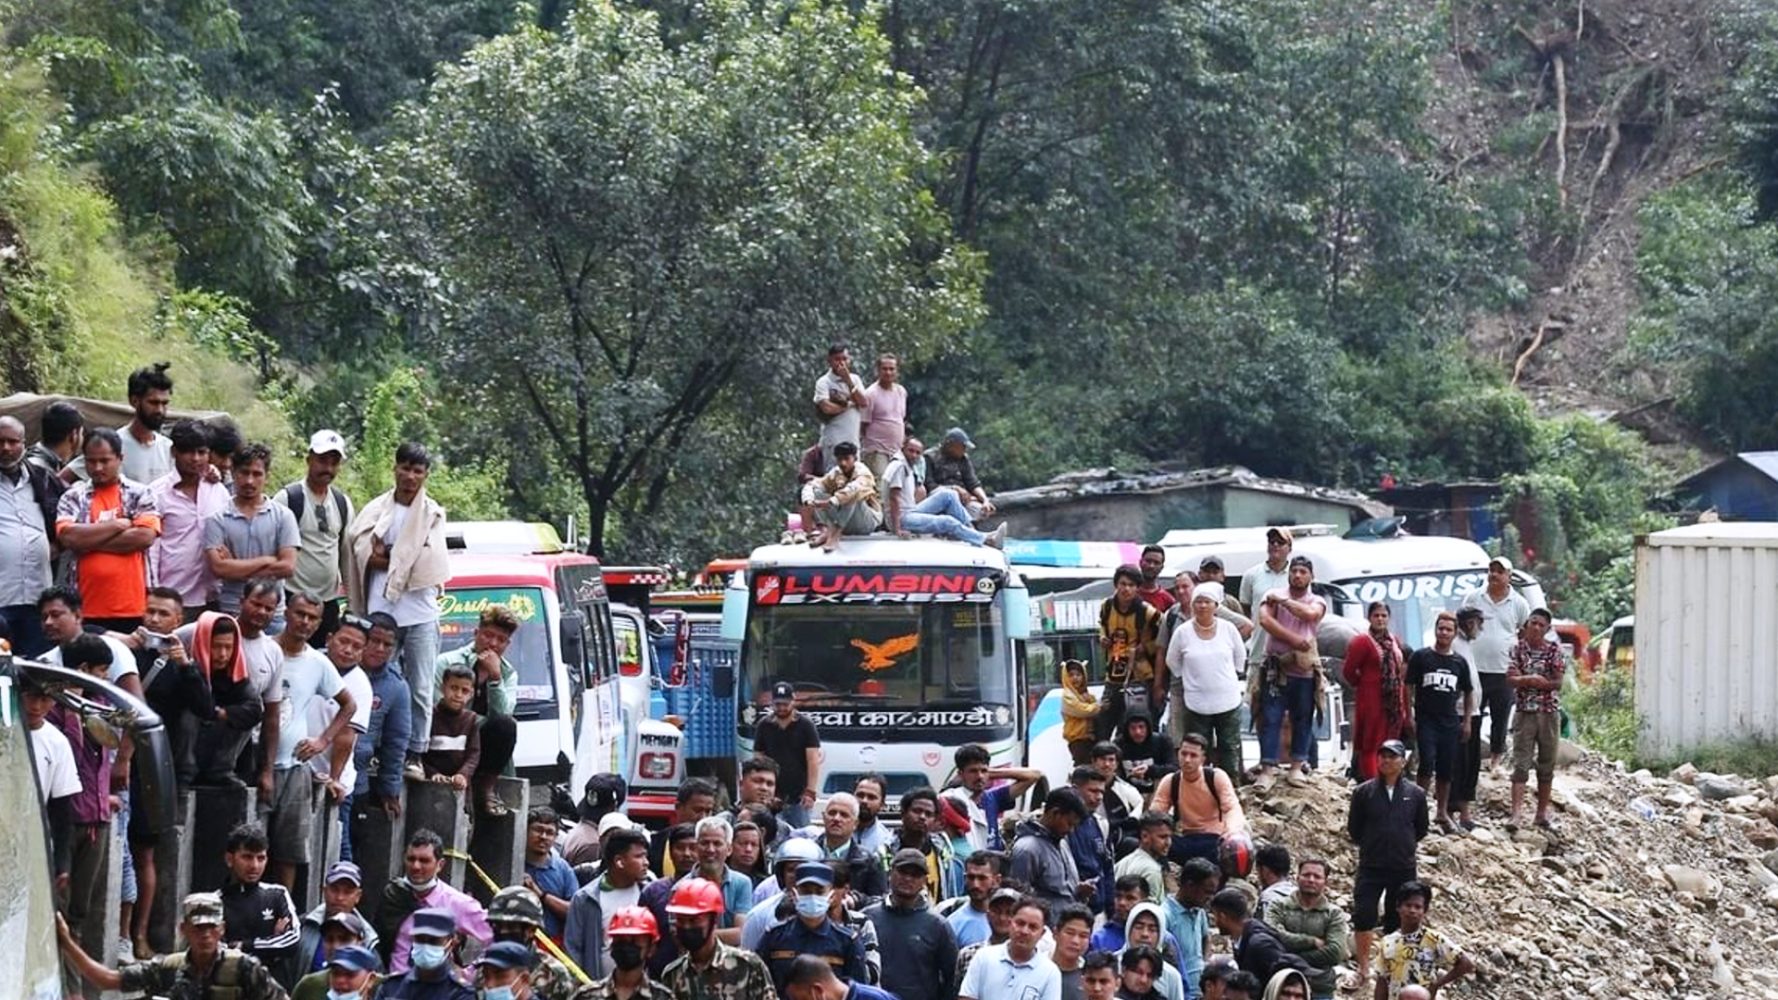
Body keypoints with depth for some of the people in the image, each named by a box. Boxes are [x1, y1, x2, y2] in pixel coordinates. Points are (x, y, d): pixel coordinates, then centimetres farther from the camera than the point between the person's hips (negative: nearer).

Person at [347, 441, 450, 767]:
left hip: (421, 614, 0)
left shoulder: (433, 514, 6)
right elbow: (365, 556, -3)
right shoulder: (376, 511, 8)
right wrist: (406, 563, -11)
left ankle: (415, 753, 3)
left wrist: (387, 556, -4)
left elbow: (429, 565, -5)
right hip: (381, 611, 0)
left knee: (421, 690, -2)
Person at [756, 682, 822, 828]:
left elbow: (813, 761, -6)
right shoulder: (764, 726, 7)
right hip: (772, 797, 2)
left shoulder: (806, 725, -1)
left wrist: (810, 792, -15)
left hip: (798, 798, -2)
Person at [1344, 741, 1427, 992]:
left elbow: (1421, 830, 14)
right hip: (1370, 867, -1)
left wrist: (1405, 847, 11)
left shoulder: (1415, 794, 2)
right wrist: (1372, 846, 10)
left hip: (1404, 869, 1)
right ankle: (1364, 968, 3)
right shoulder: (1364, 792, -1)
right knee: (1363, 916, -9)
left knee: (1396, 921, 7)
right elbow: (1354, 829, 7)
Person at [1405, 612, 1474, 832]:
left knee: (1446, 770, 7)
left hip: (1450, 722, 3)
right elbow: (1408, 687, 1)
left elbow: (1468, 692, 17)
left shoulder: (1459, 662, 9)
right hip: (1426, 720, -3)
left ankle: (1443, 812, 18)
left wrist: (1466, 721, 11)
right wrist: (1409, 717, -6)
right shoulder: (1420, 657, 0)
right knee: (1427, 763, -16)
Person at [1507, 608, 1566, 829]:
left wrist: (1526, 680, -14)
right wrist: (1534, 680, -23)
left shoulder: (1554, 650, 0)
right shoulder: (1518, 649, 2)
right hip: (1524, 712, -1)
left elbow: (1557, 682, -6)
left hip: (1549, 713, 1)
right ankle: (1516, 813, -14)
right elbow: (1510, 679, -7)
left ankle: (1542, 811, 17)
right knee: (1520, 763, -7)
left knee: (1547, 764, 8)